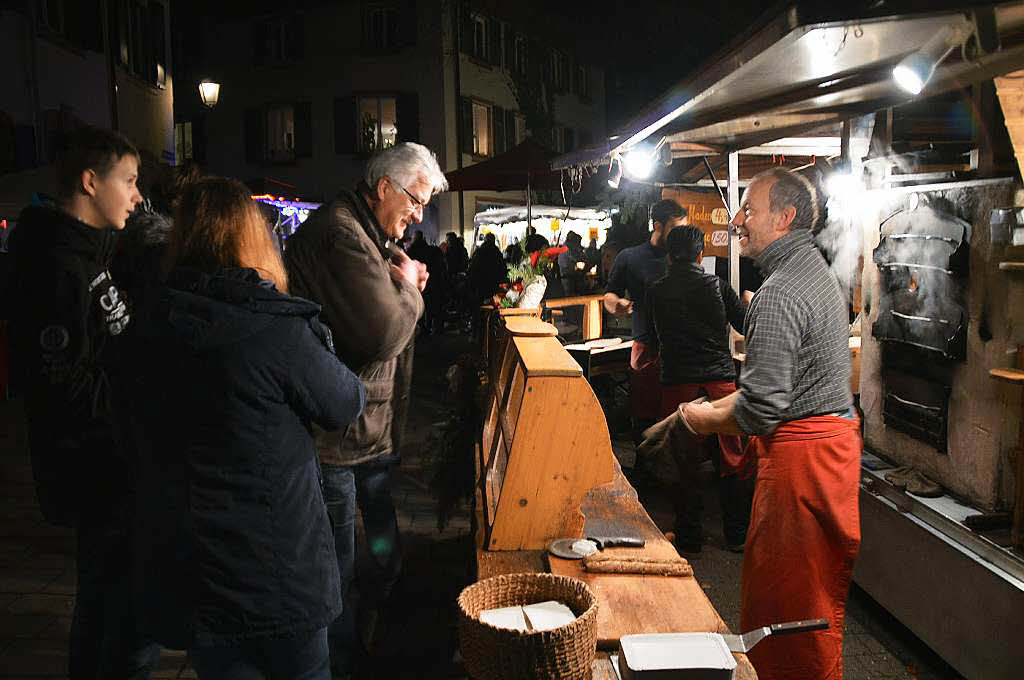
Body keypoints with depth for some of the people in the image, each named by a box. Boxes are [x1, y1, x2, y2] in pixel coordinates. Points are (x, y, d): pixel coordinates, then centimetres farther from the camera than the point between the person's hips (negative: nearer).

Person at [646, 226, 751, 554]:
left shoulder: (655, 292, 2)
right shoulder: (718, 286, 0)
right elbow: (747, 325, 8)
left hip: (677, 383, 0)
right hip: (720, 380, 0)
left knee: (685, 464, 9)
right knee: (732, 461, 11)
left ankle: (689, 537, 16)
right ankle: (737, 534, 20)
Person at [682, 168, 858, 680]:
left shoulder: (778, 294, -21)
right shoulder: (815, 270, 13)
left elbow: (761, 409, -24)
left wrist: (704, 419, -6)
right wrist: (714, 406, 13)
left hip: (801, 453, -10)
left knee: (791, 597, 2)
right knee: (817, 593, 20)